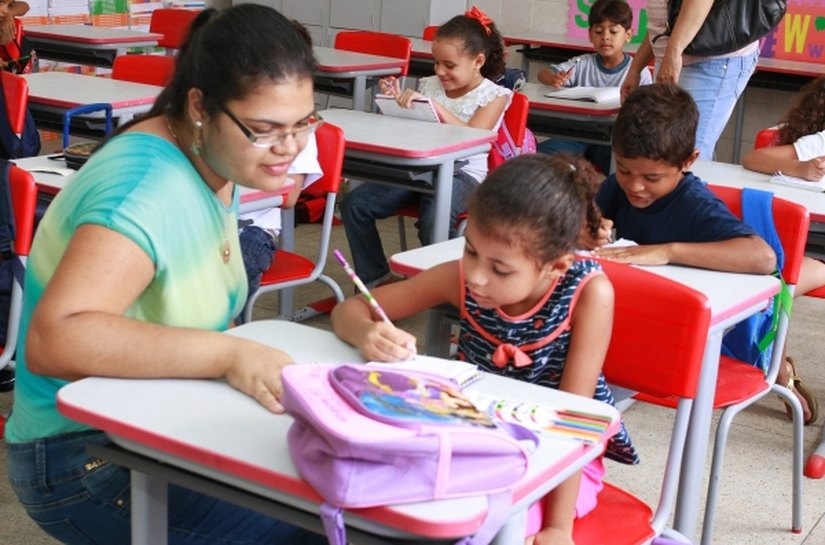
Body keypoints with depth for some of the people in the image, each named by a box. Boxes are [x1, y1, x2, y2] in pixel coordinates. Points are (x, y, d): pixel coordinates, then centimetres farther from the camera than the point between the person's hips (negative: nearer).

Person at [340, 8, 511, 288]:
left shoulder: (493, 95, -1)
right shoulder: (430, 85, 12)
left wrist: (435, 106, -25)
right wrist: (398, 101, 0)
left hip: (462, 173, -6)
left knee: (433, 221, -37)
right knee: (354, 203, -11)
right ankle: (375, 277, 5)